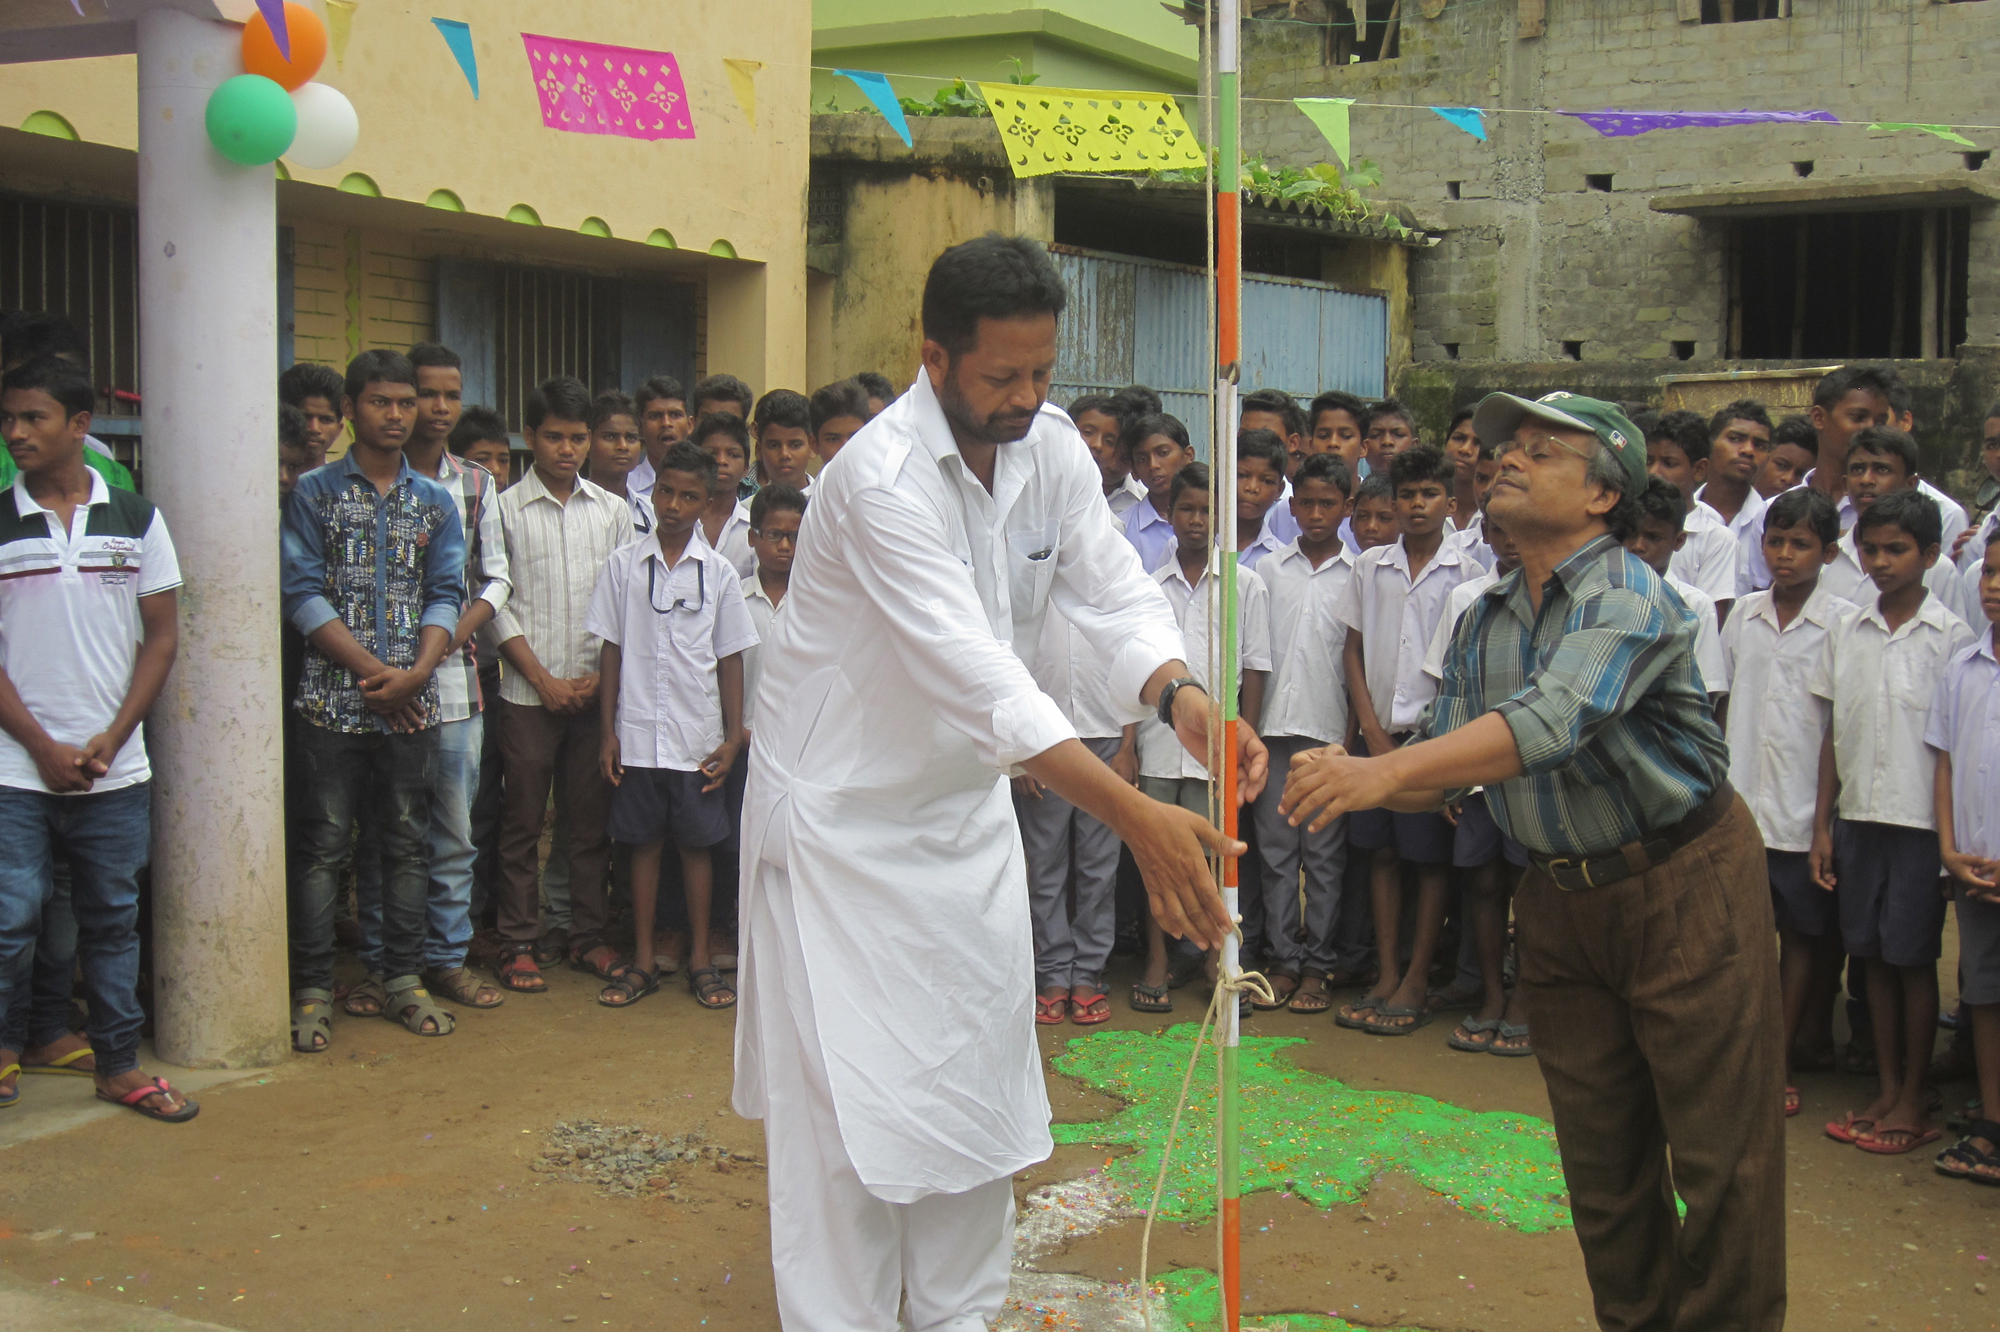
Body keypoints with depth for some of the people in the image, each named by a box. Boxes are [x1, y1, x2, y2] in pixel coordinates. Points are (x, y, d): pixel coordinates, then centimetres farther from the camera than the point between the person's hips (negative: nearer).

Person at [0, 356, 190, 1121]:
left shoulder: (136, 520, 4)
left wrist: (110, 740, -5)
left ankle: (119, 1064, 18)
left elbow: (161, 637, 5)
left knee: (111, 919, 9)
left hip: (116, 770, 1)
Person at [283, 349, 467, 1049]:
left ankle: (403, 980, 17)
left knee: (408, 843, 8)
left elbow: (446, 595, 6)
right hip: (332, 700, -3)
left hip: (413, 703, 3)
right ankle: (313, 990, 7)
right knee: (323, 846, -1)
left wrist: (417, 672, -11)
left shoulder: (436, 502, 11)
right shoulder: (313, 493, 2)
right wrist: (373, 671, -13)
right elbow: (304, 595, -5)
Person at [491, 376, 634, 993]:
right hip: (528, 691, -2)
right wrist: (543, 678, -8)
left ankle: (589, 935, 17)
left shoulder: (614, 511, 9)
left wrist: (600, 674, -3)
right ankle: (518, 943, 11)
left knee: (593, 819, 7)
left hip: (598, 688, 2)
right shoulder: (505, 509, 1)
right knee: (522, 821, 3)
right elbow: (496, 603, -2)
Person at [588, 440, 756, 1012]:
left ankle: (700, 959, 16)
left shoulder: (719, 572, 2)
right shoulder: (624, 564, 2)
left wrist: (733, 736, 0)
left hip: (698, 738, 0)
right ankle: (642, 961, 16)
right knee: (643, 842, 7)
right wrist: (608, 731, 0)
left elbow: (730, 658, 5)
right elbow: (612, 650, 4)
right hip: (637, 735, 0)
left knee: (696, 844, 6)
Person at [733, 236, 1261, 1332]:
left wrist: (1184, 697, -33)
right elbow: (976, 674, -36)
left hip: (964, 803, 7)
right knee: (849, 1096, -4)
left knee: (981, 1077, 12)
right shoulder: (882, 479, -28)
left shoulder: (1052, 450, -4)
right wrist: (1138, 821, -43)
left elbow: (1116, 595, -9)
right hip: (843, 815, -7)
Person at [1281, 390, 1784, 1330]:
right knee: (1601, 1156, 13)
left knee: (1721, 1155, 0)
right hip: (1560, 898, 7)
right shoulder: (1483, 624, 5)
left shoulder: (1628, 599, -19)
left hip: (1684, 886, -6)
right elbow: (1443, 769, 5)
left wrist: (1385, 771, -45)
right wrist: (1354, 775, -16)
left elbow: (1552, 721, -36)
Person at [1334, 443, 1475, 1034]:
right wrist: (1373, 729, 1)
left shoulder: (1467, 573, 0)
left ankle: (1416, 981, 8)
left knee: (1432, 859, 1)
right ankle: (1386, 976, 14)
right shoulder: (1370, 566, 7)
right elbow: (1353, 650, 9)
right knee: (1381, 853, 7)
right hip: (1378, 734, 3)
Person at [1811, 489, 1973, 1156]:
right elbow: (1835, 732, 9)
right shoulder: (1846, 629, 6)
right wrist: (1822, 823, 7)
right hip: (1858, 816, 4)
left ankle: (1914, 1099, 14)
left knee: (1913, 958, 3)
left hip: (1920, 820, -4)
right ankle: (1886, 1089, 20)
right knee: (1872, 953, 10)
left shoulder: (1951, 636, -5)